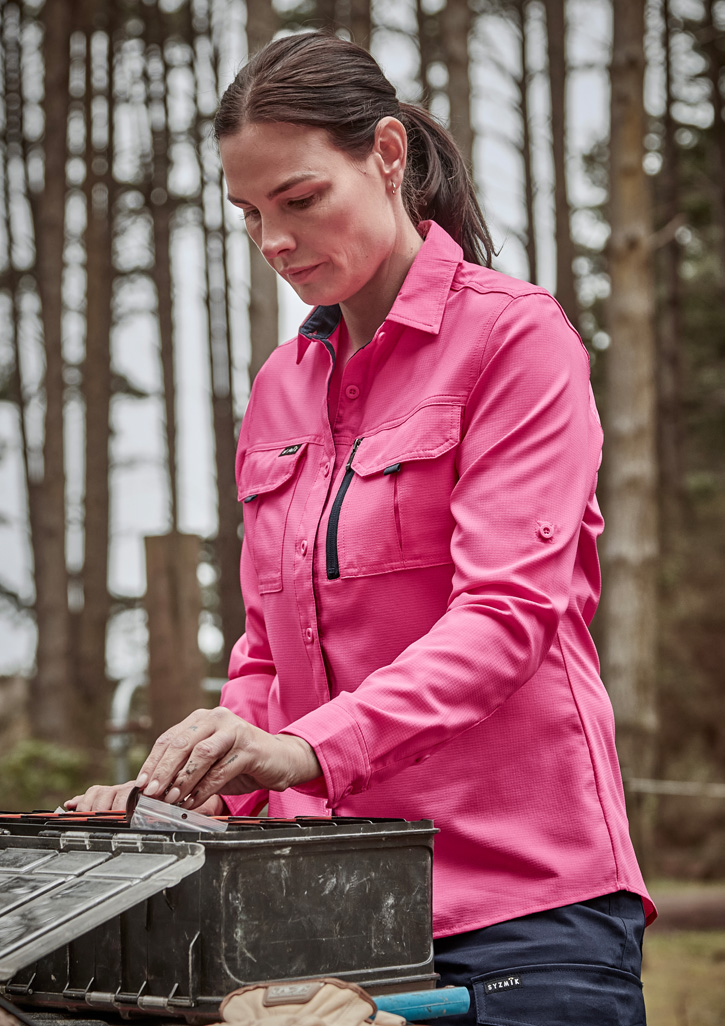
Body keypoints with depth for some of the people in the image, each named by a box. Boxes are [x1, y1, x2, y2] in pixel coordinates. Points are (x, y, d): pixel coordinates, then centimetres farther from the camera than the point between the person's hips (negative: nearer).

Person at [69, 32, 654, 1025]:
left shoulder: (515, 336, -4)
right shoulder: (281, 387, 16)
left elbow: (507, 612, -16)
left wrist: (311, 748, -29)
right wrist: (201, 783, 0)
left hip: (523, 886, -5)